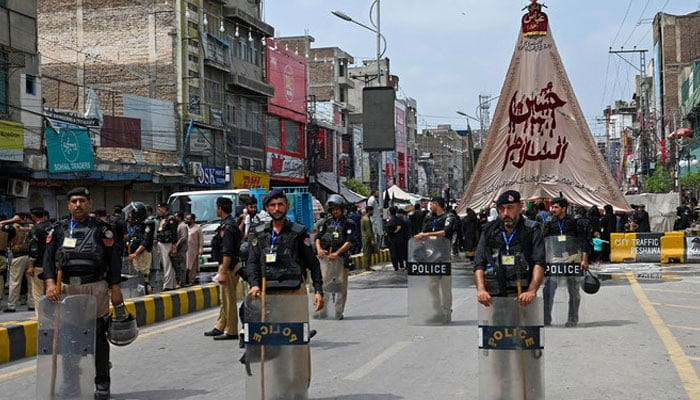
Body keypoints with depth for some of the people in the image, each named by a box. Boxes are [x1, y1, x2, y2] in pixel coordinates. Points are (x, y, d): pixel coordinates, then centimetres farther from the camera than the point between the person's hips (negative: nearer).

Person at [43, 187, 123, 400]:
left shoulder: (101, 229, 4)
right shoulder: (59, 230, 11)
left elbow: (114, 259, 1)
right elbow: (49, 257, 3)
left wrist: (115, 289, -5)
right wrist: (50, 283, -12)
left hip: (95, 288, -3)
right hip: (67, 288, 3)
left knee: (98, 336, 0)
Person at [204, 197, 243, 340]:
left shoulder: (227, 227, -18)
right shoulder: (230, 224, 15)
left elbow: (228, 253, -23)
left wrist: (223, 272, -24)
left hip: (229, 266, -11)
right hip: (227, 265, 11)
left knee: (229, 300, -5)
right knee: (225, 299, 16)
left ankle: (231, 332, 0)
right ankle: (220, 327, 25)